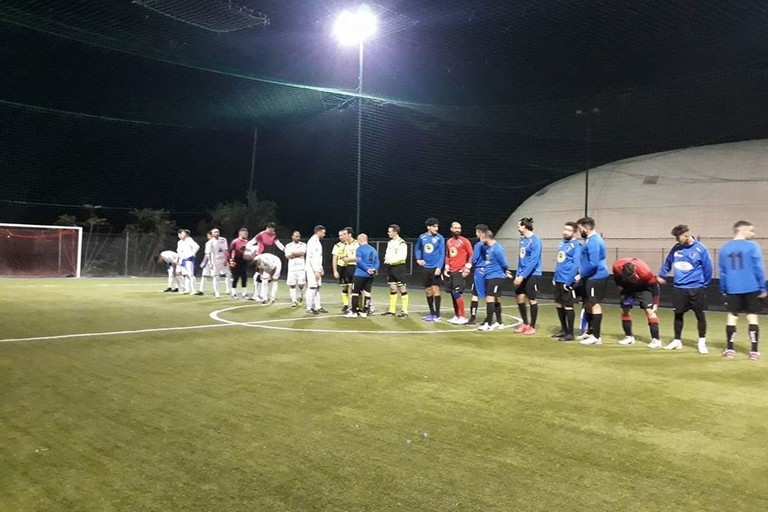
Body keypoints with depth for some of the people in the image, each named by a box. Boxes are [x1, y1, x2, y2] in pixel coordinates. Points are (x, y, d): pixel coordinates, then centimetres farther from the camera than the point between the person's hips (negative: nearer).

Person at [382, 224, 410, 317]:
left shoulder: (402, 243, -12)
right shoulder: (390, 242, 14)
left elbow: (403, 256, -21)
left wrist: (391, 260, -22)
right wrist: (386, 259, -2)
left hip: (399, 267, -8)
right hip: (390, 267, 8)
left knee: (402, 288, -4)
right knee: (392, 288, 11)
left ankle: (404, 311, 1)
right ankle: (392, 310, 18)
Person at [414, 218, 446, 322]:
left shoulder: (440, 238, -5)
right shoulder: (422, 237, 6)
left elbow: (442, 254, -8)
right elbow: (417, 249, 21)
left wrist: (439, 267, -17)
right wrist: (418, 259, 6)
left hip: (435, 267, -5)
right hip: (426, 267, 5)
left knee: (435, 289, -9)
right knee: (428, 291, 10)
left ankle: (437, 315, -4)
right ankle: (432, 313, 23)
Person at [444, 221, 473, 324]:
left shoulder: (464, 241, -5)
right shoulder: (448, 242, 13)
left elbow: (471, 255, -5)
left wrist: (467, 267, -12)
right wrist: (446, 267, 9)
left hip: (460, 271, -6)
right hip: (450, 271, 6)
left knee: (457, 293, -12)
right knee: (453, 294, 9)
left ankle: (463, 317, -5)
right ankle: (456, 316, 18)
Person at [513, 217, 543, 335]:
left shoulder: (535, 240, -16)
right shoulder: (522, 239, 9)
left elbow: (533, 261, -21)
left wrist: (522, 275, -22)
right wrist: (517, 275, 11)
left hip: (532, 274, -8)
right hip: (522, 274, 8)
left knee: (532, 300, 1)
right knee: (520, 298, 9)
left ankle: (532, 326, 13)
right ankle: (525, 323, 24)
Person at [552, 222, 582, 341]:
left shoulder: (576, 246, -12)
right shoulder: (562, 243, 13)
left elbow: (576, 265, -18)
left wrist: (568, 281, -21)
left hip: (567, 281, -8)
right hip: (558, 280, 8)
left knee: (568, 306, -2)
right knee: (558, 305, 15)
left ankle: (570, 333, 7)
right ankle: (564, 330, 28)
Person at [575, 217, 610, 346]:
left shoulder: (593, 242, -19)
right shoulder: (593, 239, 14)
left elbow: (593, 263, -24)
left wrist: (581, 275, -14)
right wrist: (581, 269, 11)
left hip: (596, 277, -10)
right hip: (594, 277, 10)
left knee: (595, 305, -6)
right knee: (590, 304, 16)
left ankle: (596, 337, -1)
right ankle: (593, 333, 24)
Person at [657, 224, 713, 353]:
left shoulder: (700, 249, -10)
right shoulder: (676, 248, 2)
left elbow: (708, 268, -3)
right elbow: (667, 262, 17)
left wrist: (704, 284, 4)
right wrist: (661, 275, 21)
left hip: (696, 288, -4)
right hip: (678, 288, 4)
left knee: (700, 315, 5)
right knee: (678, 314, 9)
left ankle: (702, 342, 17)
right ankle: (677, 341, 21)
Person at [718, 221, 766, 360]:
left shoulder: (724, 248, 5)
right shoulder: (752, 246, -7)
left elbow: (722, 271, 9)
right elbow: (759, 269, -7)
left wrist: (723, 290, 16)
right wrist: (762, 288, 0)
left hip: (732, 289, 3)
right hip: (751, 288, -2)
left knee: (732, 317, 7)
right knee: (752, 318, 4)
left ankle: (729, 350, 6)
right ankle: (754, 351, 4)